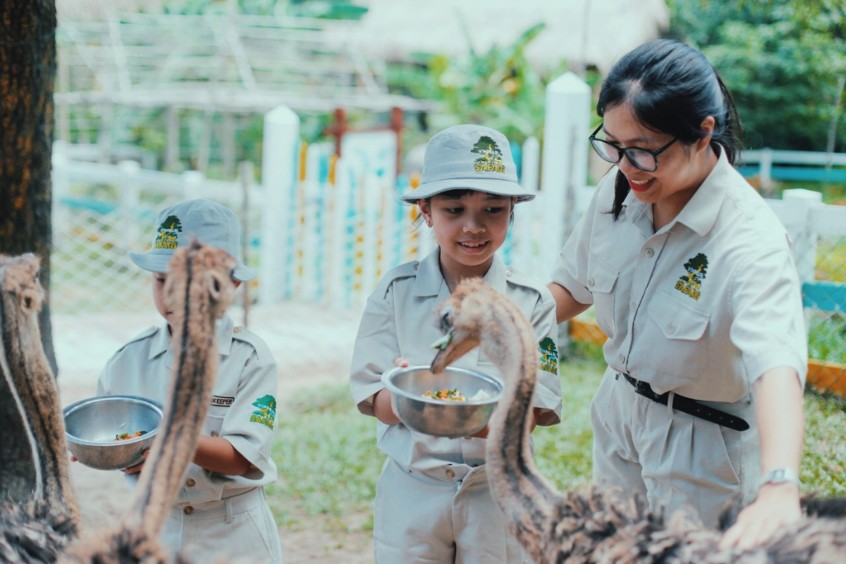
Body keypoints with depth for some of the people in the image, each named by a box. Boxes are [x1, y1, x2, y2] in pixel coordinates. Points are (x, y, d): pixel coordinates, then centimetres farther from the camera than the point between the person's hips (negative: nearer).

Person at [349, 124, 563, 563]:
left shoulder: (532, 302, -5)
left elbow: (531, 413, -10)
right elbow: (378, 406, -7)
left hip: (499, 490, 0)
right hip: (411, 491, 0)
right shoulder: (395, 293, -5)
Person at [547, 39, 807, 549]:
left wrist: (778, 488, -63)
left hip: (701, 448, -6)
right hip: (619, 416, 6)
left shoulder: (753, 242, -30)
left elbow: (776, 364, -46)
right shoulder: (619, 189, -11)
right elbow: (572, 286, 7)